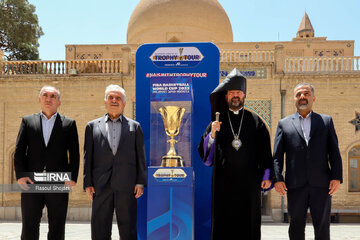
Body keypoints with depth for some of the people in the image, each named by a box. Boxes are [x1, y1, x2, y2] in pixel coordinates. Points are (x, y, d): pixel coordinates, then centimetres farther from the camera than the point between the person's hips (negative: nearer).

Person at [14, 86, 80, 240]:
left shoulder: (69, 124, 10)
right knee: (29, 227, 3)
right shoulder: (28, 121, 13)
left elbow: (74, 154, 5)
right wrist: (20, 175, -6)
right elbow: (19, 151, 7)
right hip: (31, 183, 1)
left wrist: (73, 177, -6)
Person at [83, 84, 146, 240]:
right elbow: (88, 157, 8)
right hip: (101, 185, 1)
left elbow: (140, 157, 7)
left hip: (126, 186, -1)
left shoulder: (134, 127, 11)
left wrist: (140, 182, -1)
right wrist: (88, 183, 0)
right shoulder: (92, 126, 12)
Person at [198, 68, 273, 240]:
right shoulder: (217, 121, 9)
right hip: (224, 181, 0)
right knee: (223, 225, 0)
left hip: (249, 181, 0)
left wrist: (266, 176, -2)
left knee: (249, 223, 4)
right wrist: (212, 134, -13)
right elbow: (204, 151, 3)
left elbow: (265, 150, 5)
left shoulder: (255, 121, 10)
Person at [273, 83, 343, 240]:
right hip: (295, 185, 0)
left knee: (322, 227, 4)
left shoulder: (326, 121, 13)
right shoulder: (284, 124, 12)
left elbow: (334, 152, 7)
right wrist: (277, 178, -6)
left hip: (321, 184, 0)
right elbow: (277, 155, 6)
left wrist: (337, 177, -5)